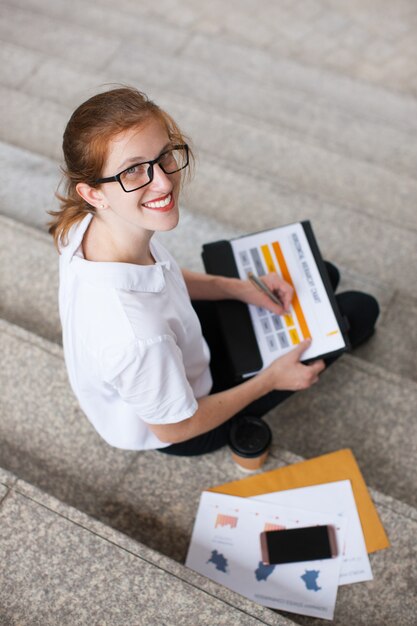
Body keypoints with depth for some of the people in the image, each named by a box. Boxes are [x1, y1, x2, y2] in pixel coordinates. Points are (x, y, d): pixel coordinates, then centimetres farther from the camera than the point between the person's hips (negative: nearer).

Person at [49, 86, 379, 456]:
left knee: (319, 276, 17)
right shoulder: (136, 336, -47)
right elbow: (173, 428, -25)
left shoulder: (88, 222, -24)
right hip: (173, 425, -6)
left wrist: (239, 287, -8)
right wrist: (271, 380, -14)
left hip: (173, 343, 6)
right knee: (360, 309, 5)